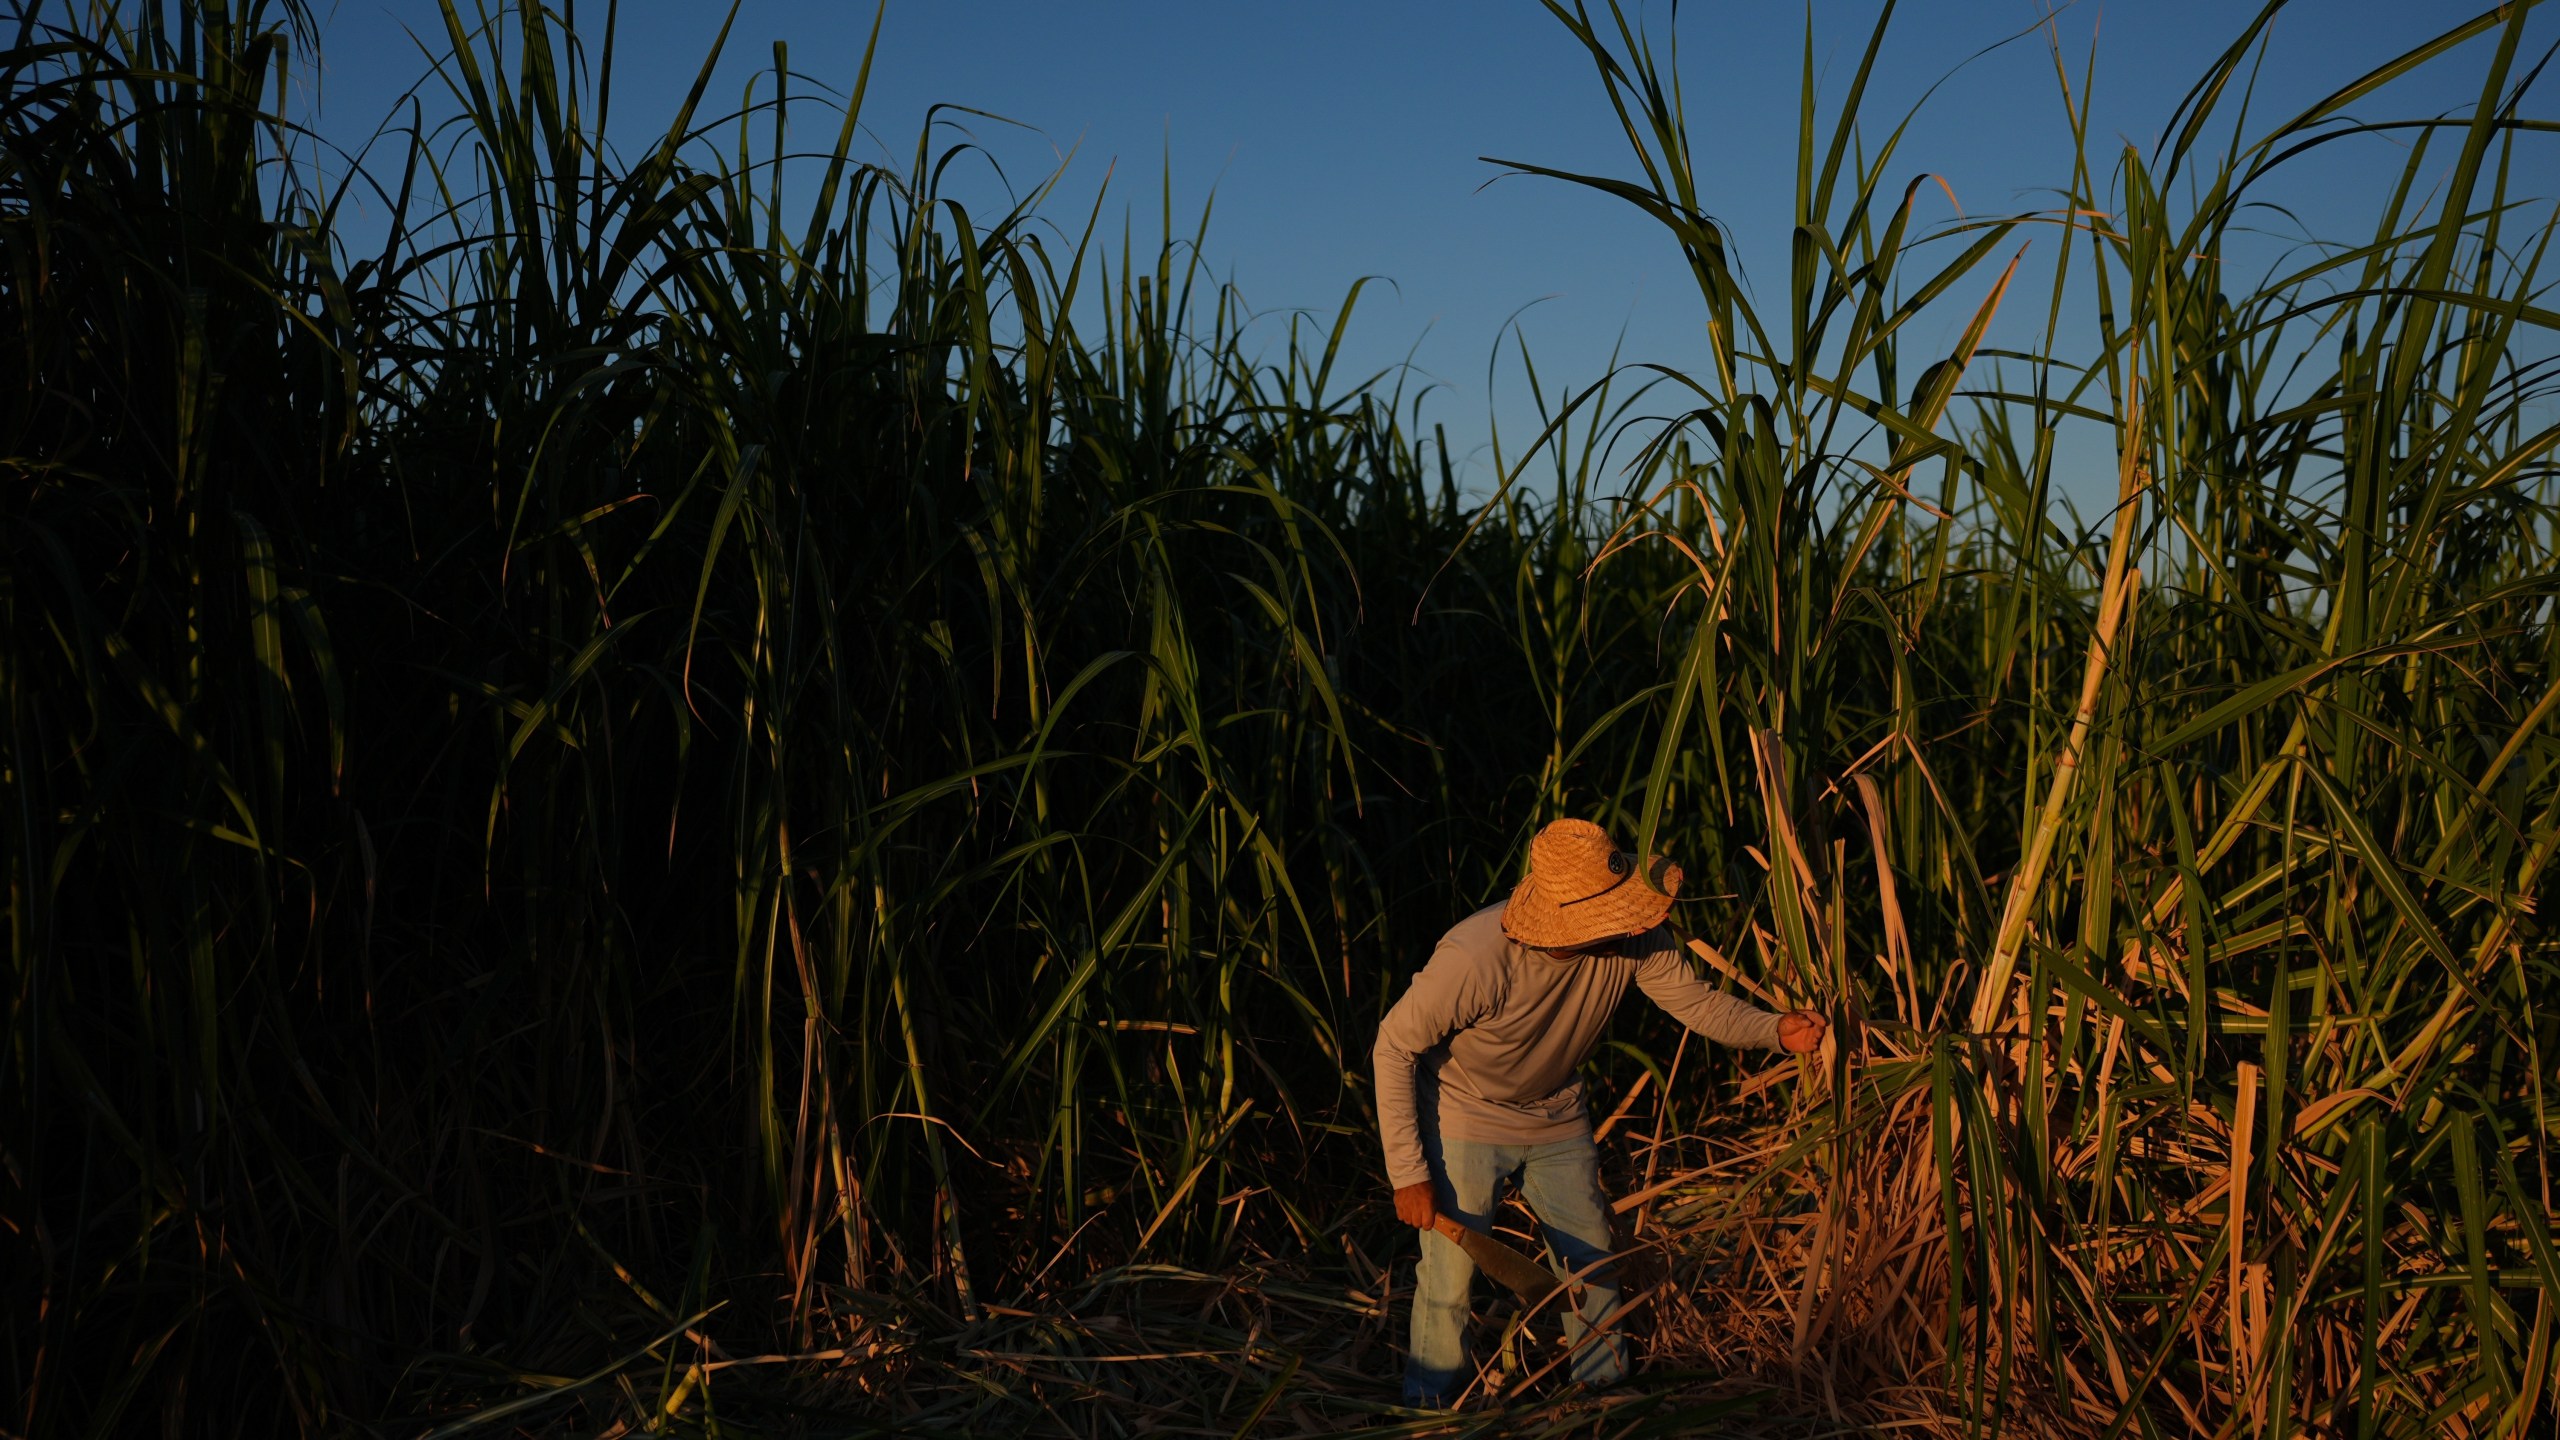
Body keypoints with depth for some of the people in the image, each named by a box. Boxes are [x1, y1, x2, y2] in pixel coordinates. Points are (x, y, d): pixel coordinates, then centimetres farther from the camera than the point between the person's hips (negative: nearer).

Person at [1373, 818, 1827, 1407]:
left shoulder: (1634, 939, -25)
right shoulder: (1474, 959, -37)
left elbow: (1695, 1000, -11)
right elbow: (1393, 1048, -26)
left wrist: (1776, 1028, -30)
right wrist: (1408, 1172, -24)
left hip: (1556, 1113, 5)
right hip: (1465, 1119, -4)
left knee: (1593, 1263, 13)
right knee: (1449, 1278, -5)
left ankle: (1609, 1388, 37)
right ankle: (1428, 1411, 18)